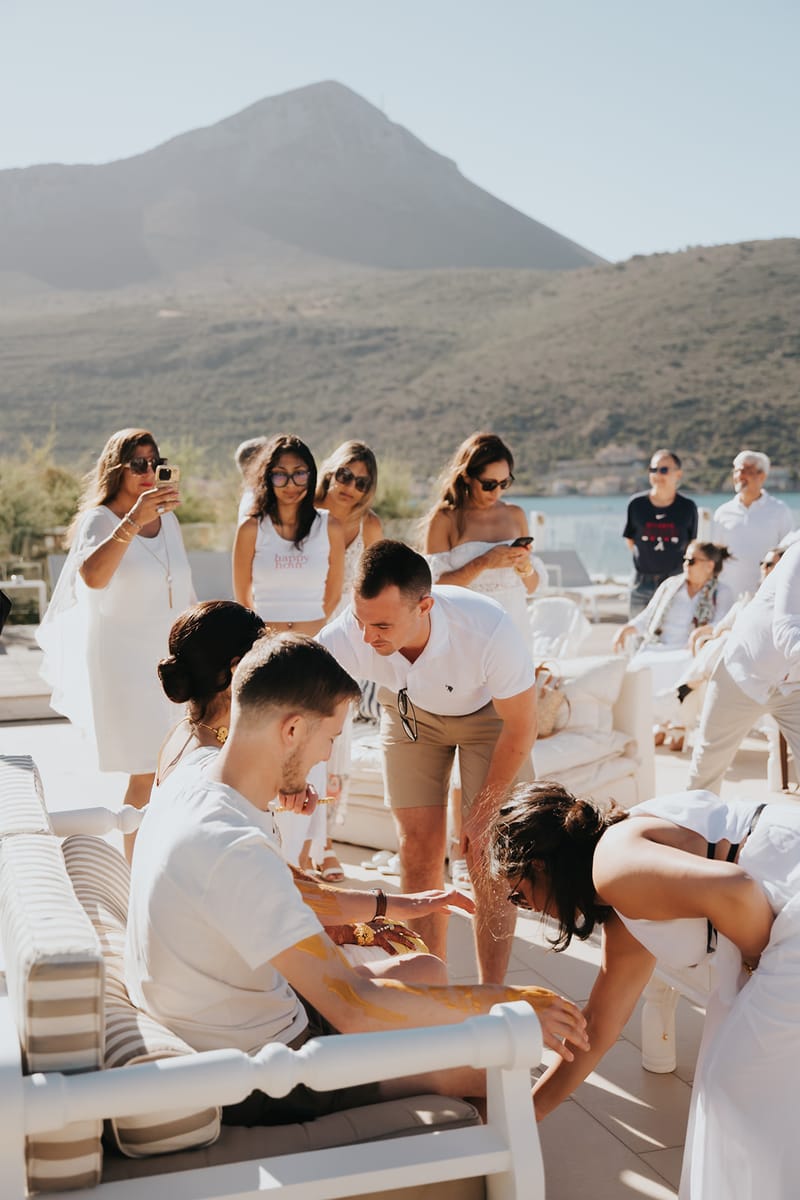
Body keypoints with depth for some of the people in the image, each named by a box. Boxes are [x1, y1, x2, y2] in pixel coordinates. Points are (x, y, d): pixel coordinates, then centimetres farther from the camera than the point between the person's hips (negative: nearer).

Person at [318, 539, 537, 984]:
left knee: (487, 856, -7)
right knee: (419, 852, 0)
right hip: (410, 710, 3)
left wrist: (483, 813, -16)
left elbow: (522, 727, -23)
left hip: (490, 712, -2)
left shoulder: (488, 630, -41)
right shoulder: (347, 637, -36)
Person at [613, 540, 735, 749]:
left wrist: (700, 631, -31)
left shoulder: (721, 593, 6)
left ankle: (679, 725, -4)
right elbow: (647, 618, 18)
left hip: (690, 654, -4)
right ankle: (661, 722, 2)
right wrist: (626, 629, -1)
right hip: (658, 649, 4)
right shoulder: (671, 585, 17)